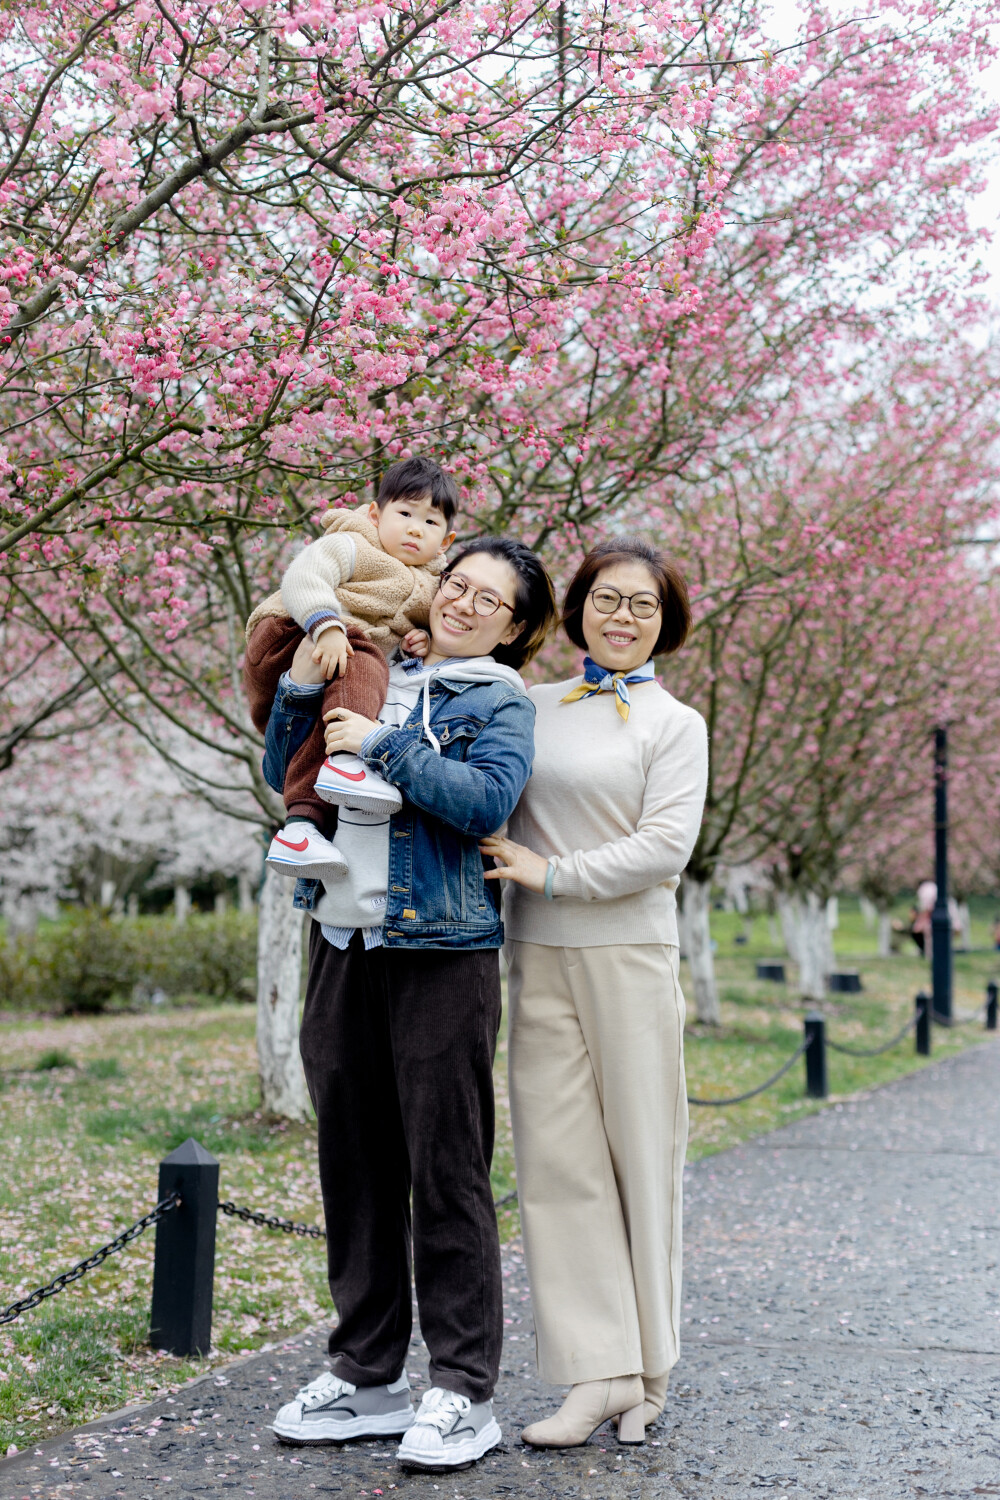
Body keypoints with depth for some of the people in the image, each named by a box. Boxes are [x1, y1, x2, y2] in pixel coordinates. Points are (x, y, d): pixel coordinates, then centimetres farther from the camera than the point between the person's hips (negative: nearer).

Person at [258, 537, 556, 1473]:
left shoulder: (499, 701, 3)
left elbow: (487, 798, -16)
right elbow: (284, 774, 14)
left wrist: (379, 746, -14)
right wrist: (304, 683, 1)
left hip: (440, 952, -5)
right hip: (342, 946, 5)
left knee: (447, 1173, -4)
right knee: (356, 1165, 11)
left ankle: (463, 1393, 5)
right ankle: (366, 1375, 23)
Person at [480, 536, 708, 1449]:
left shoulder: (675, 725, 3)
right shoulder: (532, 707, 12)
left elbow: (665, 846, -9)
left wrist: (552, 873, -12)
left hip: (630, 956, -3)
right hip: (538, 957, 3)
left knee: (640, 1153, 3)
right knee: (558, 1156, -1)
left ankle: (647, 1372, 17)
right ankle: (600, 1371, 4)